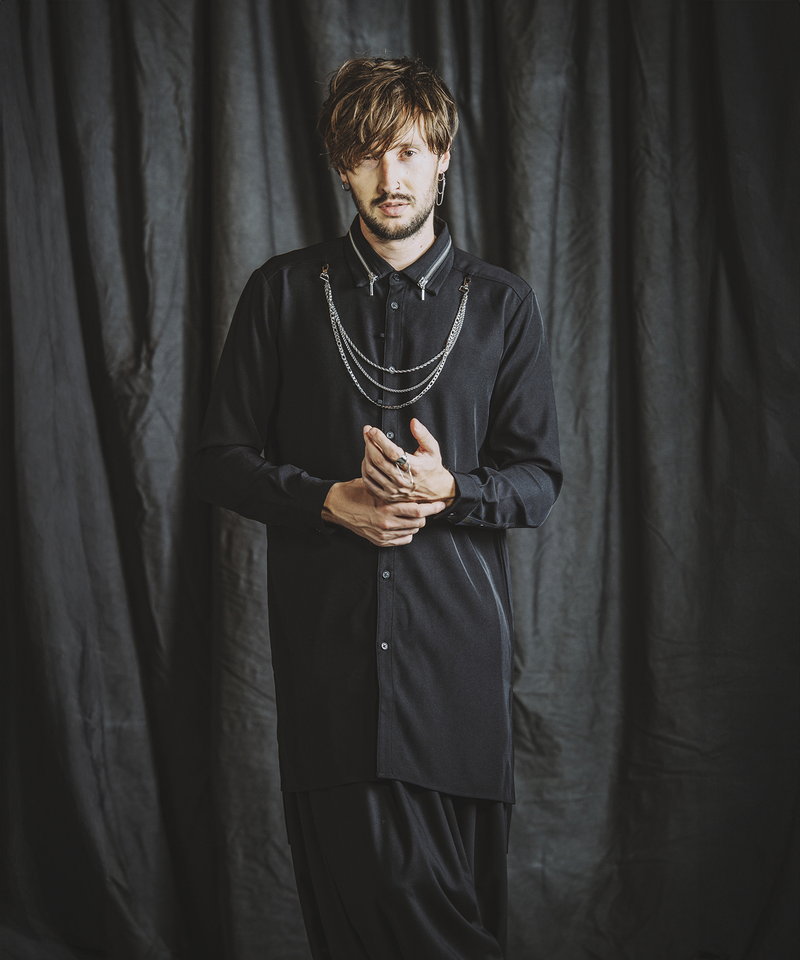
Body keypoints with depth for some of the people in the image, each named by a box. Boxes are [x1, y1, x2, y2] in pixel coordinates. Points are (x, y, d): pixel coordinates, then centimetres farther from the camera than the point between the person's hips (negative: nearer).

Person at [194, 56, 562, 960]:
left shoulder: (501, 303, 7)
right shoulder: (283, 291, 7)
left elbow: (538, 480, 7)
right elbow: (221, 459, 8)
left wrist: (447, 489, -14)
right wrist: (330, 501, -10)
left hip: (455, 637, 0)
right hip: (324, 637, 0)